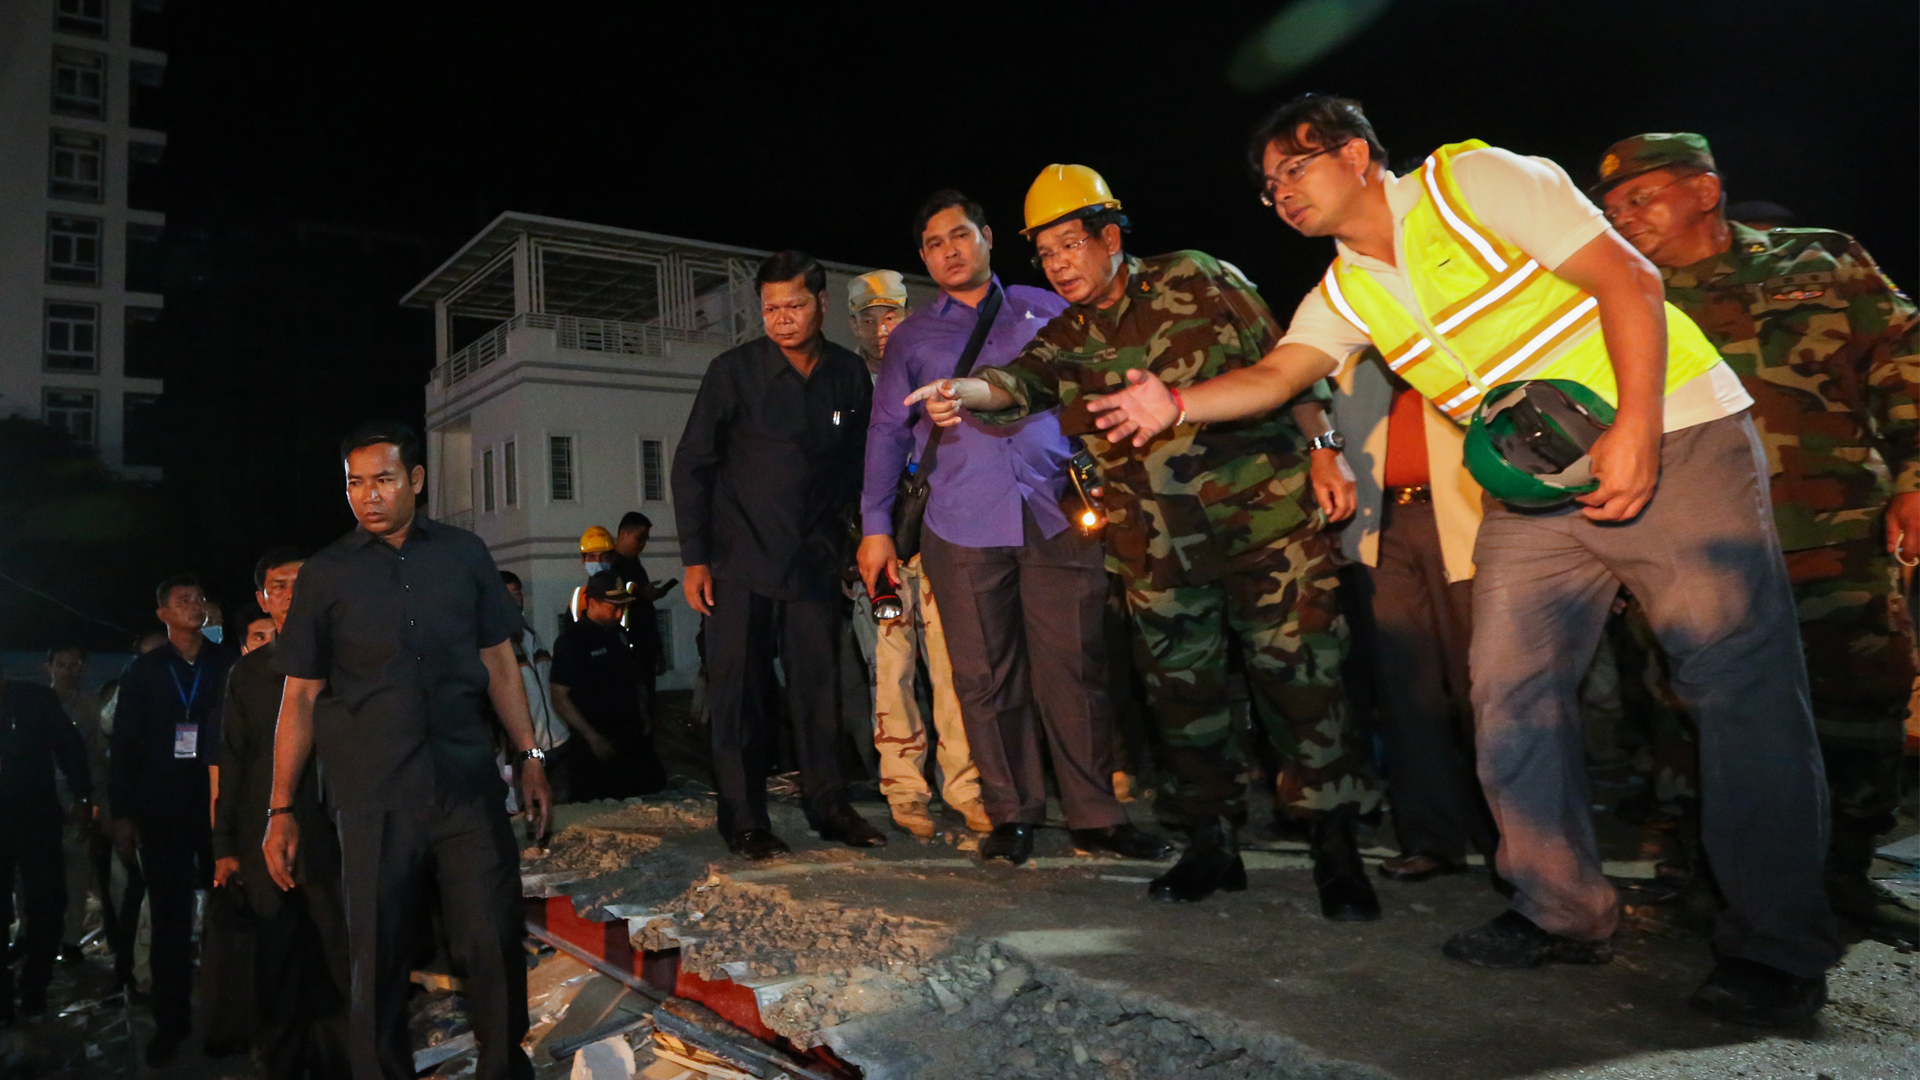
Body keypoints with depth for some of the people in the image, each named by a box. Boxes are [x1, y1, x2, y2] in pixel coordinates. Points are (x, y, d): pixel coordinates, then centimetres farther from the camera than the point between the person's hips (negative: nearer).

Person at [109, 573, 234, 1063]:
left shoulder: (228, 665, 5)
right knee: (170, 917, 6)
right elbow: (125, 745, 7)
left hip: (220, 804, -1)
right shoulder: (143, 670, 9)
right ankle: (171, 1021, 14)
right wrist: (122, 813, -1)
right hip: (162, 809, 1)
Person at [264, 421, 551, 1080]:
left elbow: (499, 662, 11)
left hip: (469, 785, 1)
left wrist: (529, 758, 8)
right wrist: (281, 809, 4)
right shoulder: (326, 574, 5)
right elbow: (300, 696, 6)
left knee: (496, 945, 1)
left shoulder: (463, 555, 7)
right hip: (373, 799, 0)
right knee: (378, 960, 6)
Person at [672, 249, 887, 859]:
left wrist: (837, 530, 9)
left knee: (819, 685, 5)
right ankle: (744, 820, 8)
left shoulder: (850, 376, 3)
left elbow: (856, 463, 15)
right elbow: (691, 466, -2)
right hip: (740, 558, -2)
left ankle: (828, 805, 16)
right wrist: (694, 558, -6)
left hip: (813, 559, 3)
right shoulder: (733, 370, -5)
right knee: (741, 691, -1)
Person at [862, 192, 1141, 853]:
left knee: (1074, 668, -4)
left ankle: (1095, 815, 7)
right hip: (961, 526, 1)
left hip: (1056, 515, 0)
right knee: (986, 677, 0)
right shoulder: (912, 338, 18)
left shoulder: (1045, 309, 17)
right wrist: (875, 525, 9)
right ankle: (1011, 813, 12)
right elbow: (887, 432, 17)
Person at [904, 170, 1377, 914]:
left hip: (1264, 514, -3)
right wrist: (963, 391, -34)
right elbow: (1019, 380, -12)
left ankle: (1335, 848, 10)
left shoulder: (1197, 281, 0)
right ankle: (1212, 844, 25)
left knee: (1298, 678, -4)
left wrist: (1321, 449, -6)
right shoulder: (1067, 338, 8)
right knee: (1180, 693, 9)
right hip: (1158, 550, 4)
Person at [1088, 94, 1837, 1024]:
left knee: (1738, 685, -6)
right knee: (1510, 695, -1)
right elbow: (1274, 376, -1)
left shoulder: (1475, 181, -11)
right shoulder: (1345, 294, 8)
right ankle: (1564, 914, 13)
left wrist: (1636, 431, -24)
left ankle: (1775, 949, 5)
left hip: (1670, 435, -6)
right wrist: (1175, 404, -19)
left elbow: (1629, 280, -15)